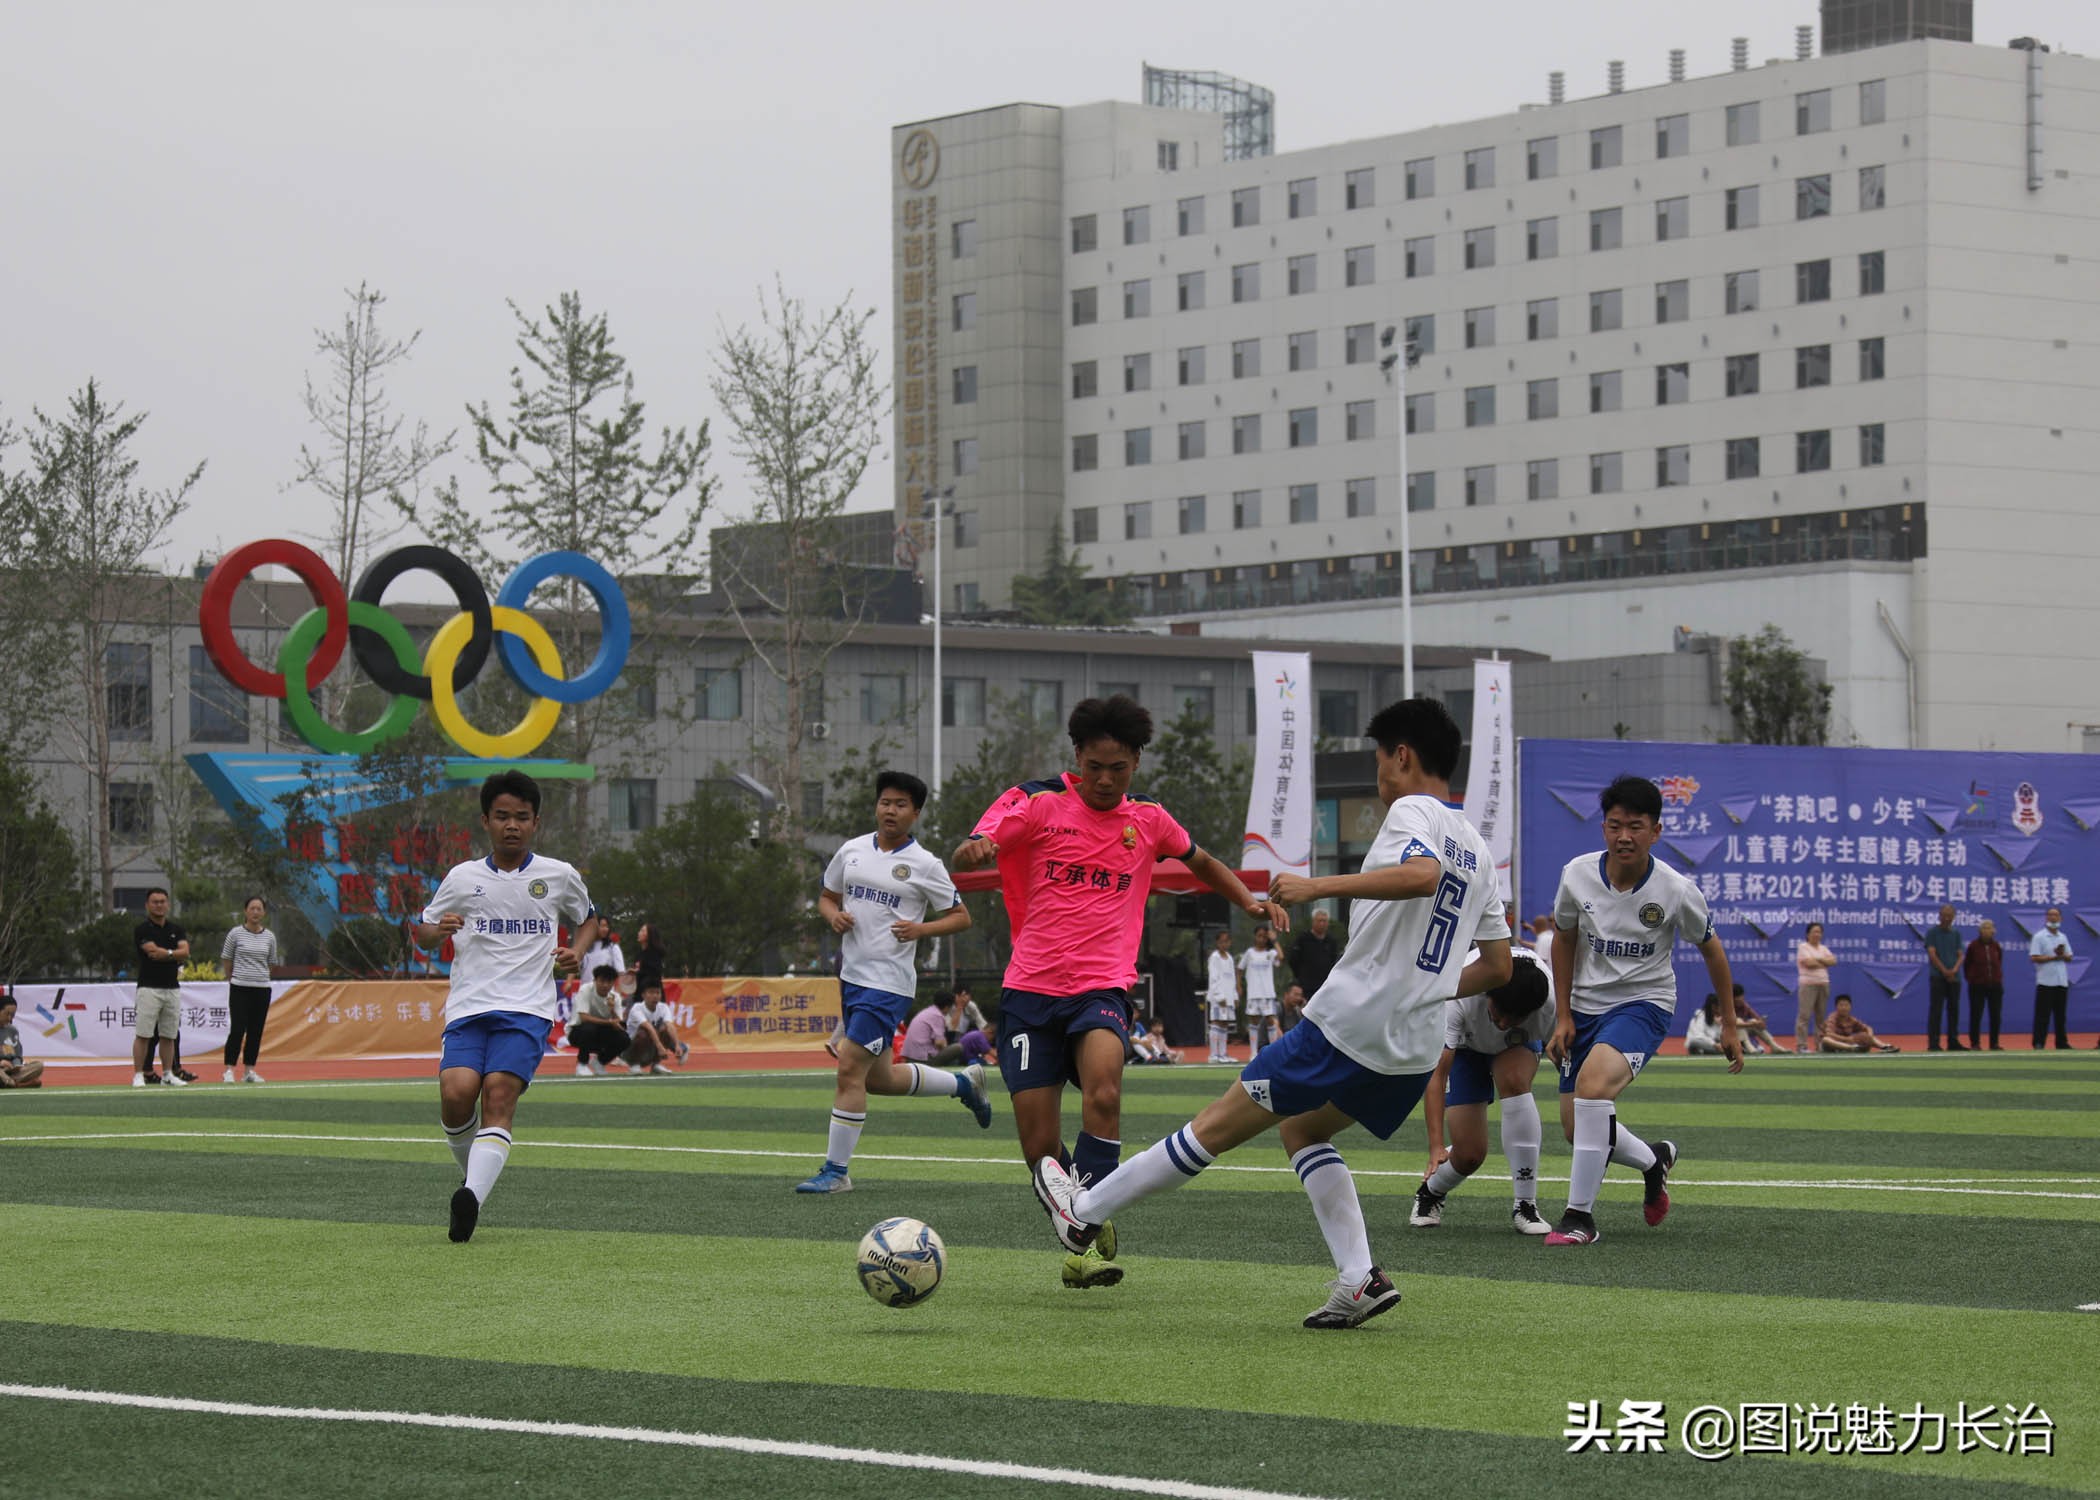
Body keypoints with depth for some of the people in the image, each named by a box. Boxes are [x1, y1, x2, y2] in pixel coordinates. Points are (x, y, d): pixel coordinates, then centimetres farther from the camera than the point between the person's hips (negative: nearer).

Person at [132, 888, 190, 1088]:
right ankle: (138, 1075, -5)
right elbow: (153, 951, -15)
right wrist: (175, 954, -4)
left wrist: (166, 953, -13)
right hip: (149, 988, -5)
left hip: (173, 988, 5)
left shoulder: (176, 929, 14)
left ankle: (168, 1074, 15)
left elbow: (185, 952, 0)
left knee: (169, 1035, 8)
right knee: (143, 1035, -7)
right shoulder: (142, 930, -2)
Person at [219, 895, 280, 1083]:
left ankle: (249, 1070, 12)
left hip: (262, 988, 3)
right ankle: (229, 1070, -5)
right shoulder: (236, 934, -3)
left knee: (256, 1031, 5)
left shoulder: (269, 937, 6)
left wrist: (260, 975, 12)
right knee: (237, 1029, -9)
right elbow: (226, 959, 7)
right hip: (240, 988, -3)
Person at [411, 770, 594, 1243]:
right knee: (456, 1094, -19)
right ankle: (474, 1174, 10)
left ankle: (472, 1196, -34)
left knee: (499, 1094, -22)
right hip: (468, 1008, 1)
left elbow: (587, 918, 28)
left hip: (527, 1009, -1)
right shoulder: (461, 878, 11)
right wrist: (435, 930, -3)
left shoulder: (559, 876, 10)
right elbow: (425, 933, 21)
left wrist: (575, 953, 8)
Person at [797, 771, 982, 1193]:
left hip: (889, 981, -7)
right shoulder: (852, 851, 9)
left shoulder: (924, 864, -5)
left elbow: (961, 917, 1)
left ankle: (835, 1170, -6)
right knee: (878, 1079, 16)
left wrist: (921, 929, -16)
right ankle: (964, 1083, 38)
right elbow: (827, 896, 22)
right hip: (852, 975, 7)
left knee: (850, 1068, -14)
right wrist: (833, 915, -1)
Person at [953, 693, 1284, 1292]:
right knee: (1041, 1151, -6)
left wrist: (1250, 903, 13)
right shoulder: (1037, 803, 2)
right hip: (1031, 990, 0)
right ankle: (1088, 1238, 19)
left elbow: (1202, 862, 30)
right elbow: (965, 856, -10)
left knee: (1103, 1093, -32)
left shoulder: (1149, 821, 10)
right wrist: (975, 850, -34)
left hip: (1103, 990, 0)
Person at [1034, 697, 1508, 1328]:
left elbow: (1421, 875, -30)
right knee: (1300, 1127, 25)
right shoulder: (1477, 848, 18)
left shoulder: (1411, 810, -6)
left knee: (1220, 1124, 3)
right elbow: (1498, 966, 21)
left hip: (1347, 1023, -7)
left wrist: (1318, 886, -28)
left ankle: (1085, 1211, 14)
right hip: (1416, 1051, 8)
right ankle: (1360, 1280, 9)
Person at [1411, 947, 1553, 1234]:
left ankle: (1525, 1205, -24)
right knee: (1469, 1153, -11)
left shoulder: (1552, 1004, -37)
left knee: (1514, 1080, -35)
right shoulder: (1457, 996, -40)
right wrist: (1436, 1146, -46)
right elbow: (1436, 1074, -39)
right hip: (1465, 1046, -1)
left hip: (1519, 1045, 1)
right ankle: (1430, 1192, 28)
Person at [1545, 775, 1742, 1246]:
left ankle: (1580, 1215, -25)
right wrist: (1563, 1017, 7)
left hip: (1643, 1002, -4)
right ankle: (1654, 1161, 36)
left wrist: (1729, 1025, 8)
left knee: (1592, 1082, -33)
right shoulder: (1577, 876, -9)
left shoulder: (1676, 892, -15)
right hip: (1585, 1006, 5)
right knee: (1576, 1129, 3)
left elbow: (1710, 949, 3)